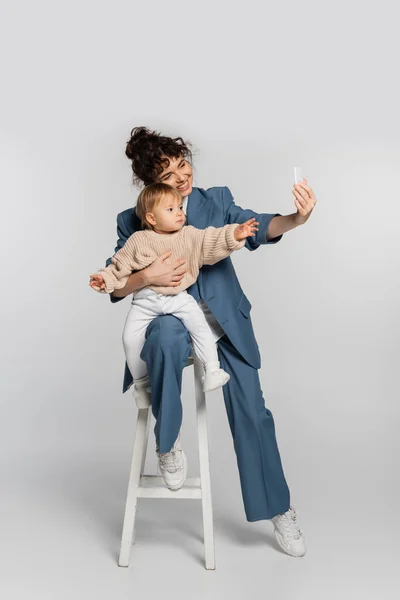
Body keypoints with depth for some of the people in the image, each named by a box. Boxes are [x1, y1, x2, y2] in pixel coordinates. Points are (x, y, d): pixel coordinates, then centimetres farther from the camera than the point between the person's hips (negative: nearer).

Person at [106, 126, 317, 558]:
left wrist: (294, 219, -36)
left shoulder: (215, 200, 1)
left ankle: (279, 510, 18)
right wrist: (147, 276, -22)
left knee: (250, 411, -1)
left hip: (224, 324, 1)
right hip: (171, 322, -1)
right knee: (167, 335, -37)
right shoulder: (134, 223, 0)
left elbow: (255, 228, -15)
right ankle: (167, 441, -14)